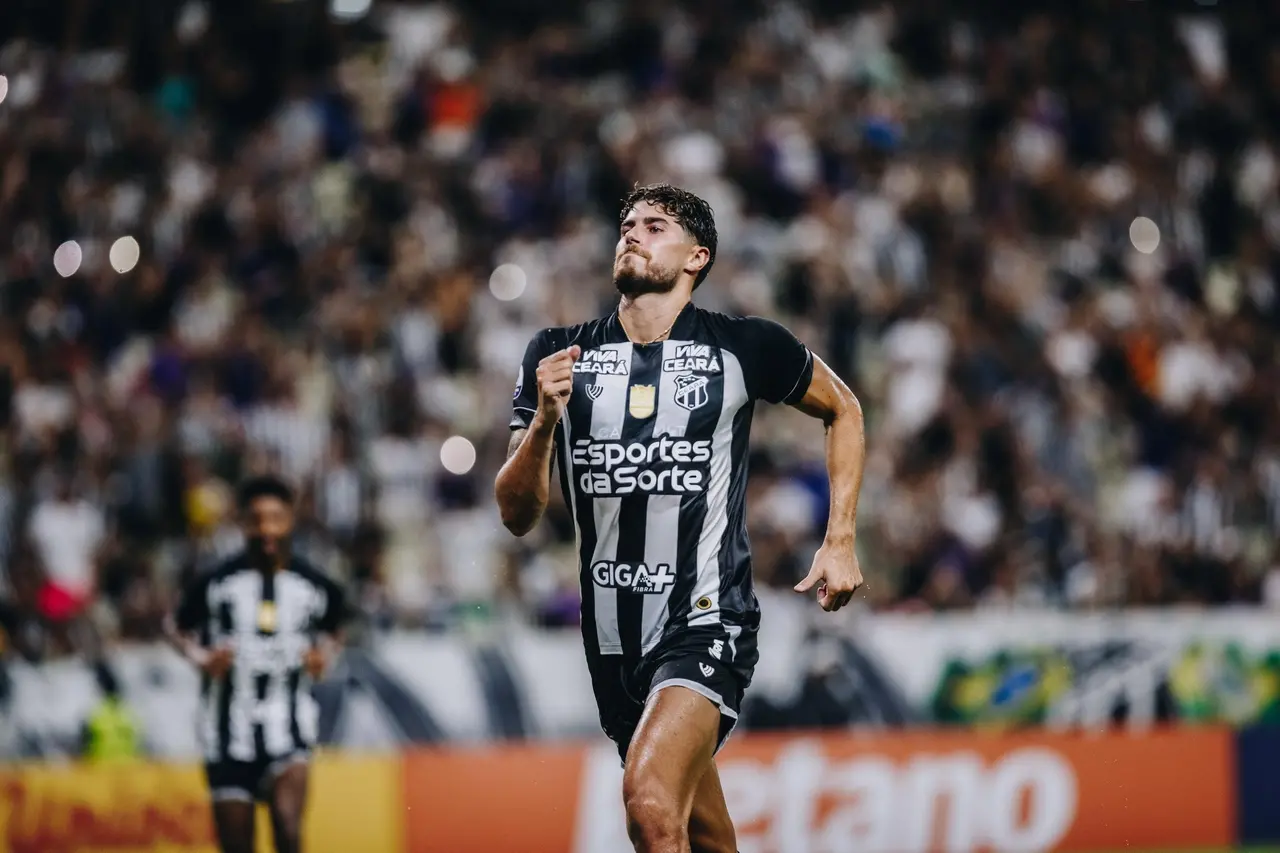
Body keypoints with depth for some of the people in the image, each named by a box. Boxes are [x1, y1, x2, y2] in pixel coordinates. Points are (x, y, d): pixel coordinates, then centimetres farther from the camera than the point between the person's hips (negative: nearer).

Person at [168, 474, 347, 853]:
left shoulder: (317, 586, 0)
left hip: (288, 727, 0)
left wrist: (323, 655, -1)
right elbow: (178, 628, 11)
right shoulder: (214, 583, -4)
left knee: (287, 822, -25)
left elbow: (332, 630, 20)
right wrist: (202, 658, -8)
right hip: (229, 730, 0)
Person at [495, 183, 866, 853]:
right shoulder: (558, 356, 4)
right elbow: (517, 515, 2)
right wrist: (544, 421, -16)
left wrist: (840, 541, 8)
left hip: (708, 622, -4)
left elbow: (842, 410, 16)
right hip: (612, 638, 5)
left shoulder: (744, 347, -3)